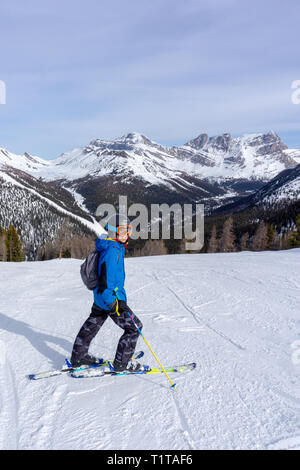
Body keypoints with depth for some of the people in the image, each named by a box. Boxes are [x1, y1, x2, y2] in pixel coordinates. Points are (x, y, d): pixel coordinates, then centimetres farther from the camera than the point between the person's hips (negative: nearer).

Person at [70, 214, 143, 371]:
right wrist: (114, 304, -29)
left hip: (101, 297, 11)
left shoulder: (116, 248, 9)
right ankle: (121, 364, 10)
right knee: (134, 327, 0)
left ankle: (78, 357, 36)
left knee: (91, 325, 21)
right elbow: (106, 278, -28)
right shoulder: (111, 251, -24)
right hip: (111, 298, -11)